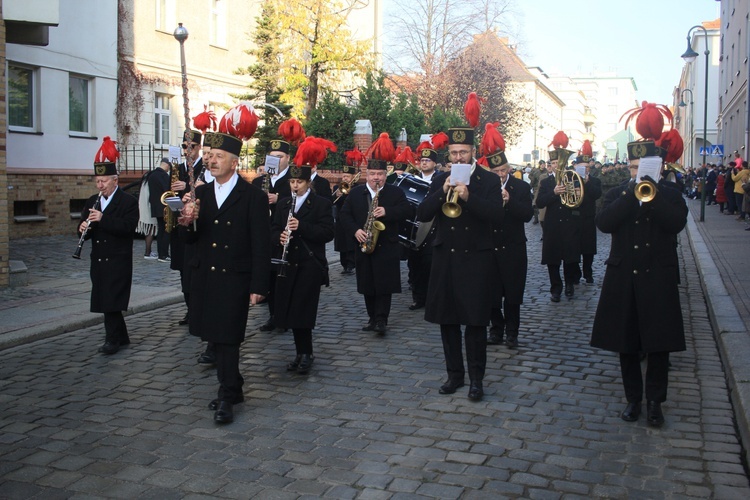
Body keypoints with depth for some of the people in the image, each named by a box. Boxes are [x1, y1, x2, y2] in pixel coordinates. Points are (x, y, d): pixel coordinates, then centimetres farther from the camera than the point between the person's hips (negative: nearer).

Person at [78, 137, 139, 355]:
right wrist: (83, 228, -10)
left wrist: (103, 219, -27)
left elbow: (128, 227, -19)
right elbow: (86, 228, 13)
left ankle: (112, 339, 1)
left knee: (111, 300, -8)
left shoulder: (128, 201, -6)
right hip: (99, 261, 7)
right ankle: (121, 337, 21)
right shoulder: (92, 202, 13)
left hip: (118, 261, -6)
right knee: (105, 301, 9)